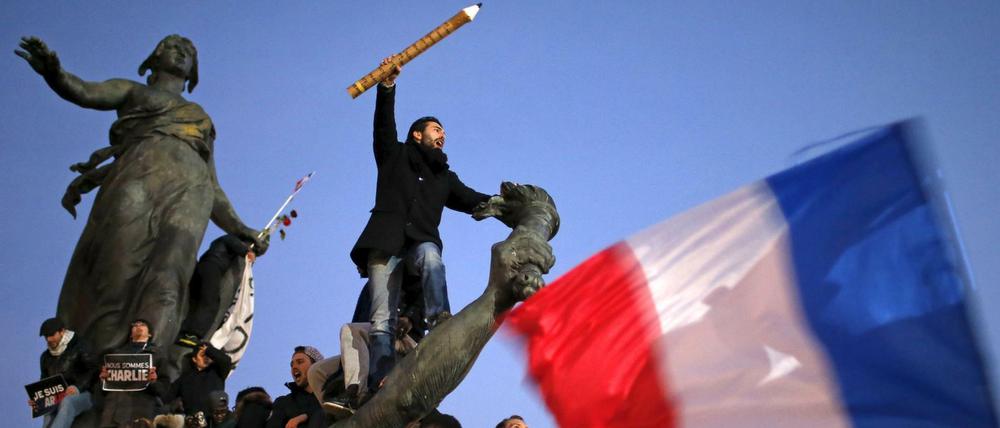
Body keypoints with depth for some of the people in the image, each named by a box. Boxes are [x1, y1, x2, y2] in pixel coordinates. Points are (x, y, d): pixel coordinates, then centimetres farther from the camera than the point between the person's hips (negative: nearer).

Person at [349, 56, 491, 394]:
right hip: (386, 242, -2)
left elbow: (474, 201, 21)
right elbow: (384, 125, 5)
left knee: (430, 256, -36)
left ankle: (440, 320, -55)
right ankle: (380, 386, -29)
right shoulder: (395, 156, 20)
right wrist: (387, 87, -10)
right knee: (382, 320, -14)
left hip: (422, 242, 2)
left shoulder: (444, 177, 29)